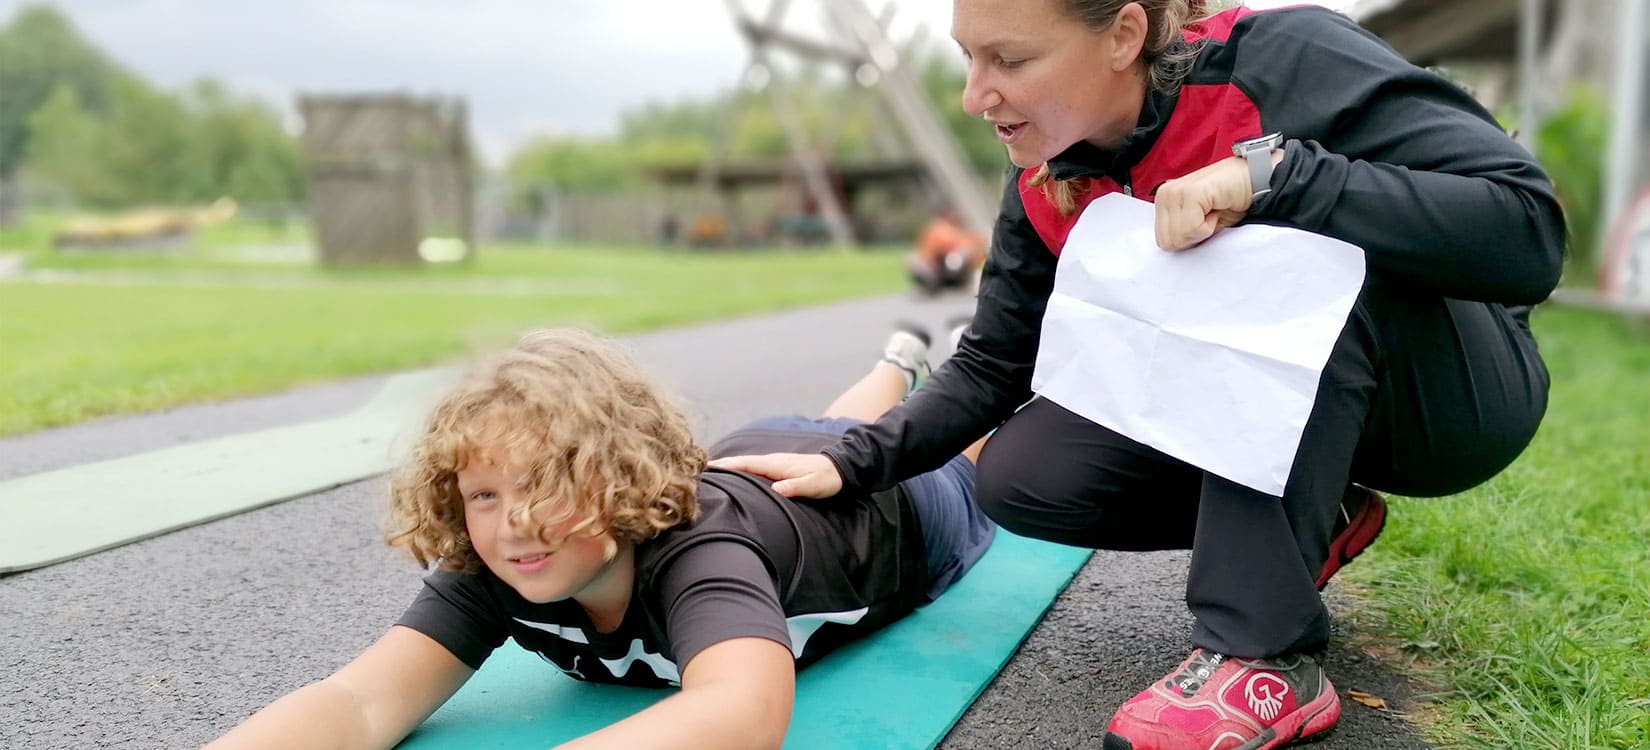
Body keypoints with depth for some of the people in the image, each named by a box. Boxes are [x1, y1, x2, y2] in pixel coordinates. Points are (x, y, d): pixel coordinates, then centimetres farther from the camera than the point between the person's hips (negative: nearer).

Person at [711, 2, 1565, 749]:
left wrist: (1273, 172, -40)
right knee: (1022, 478, -15)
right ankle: (1308, 518, 6)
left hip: (1458, 389, -5)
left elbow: (1529, 234, -32)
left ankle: (1264, 656, -28)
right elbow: (993, 368, -2)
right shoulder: (1046, 185, -8)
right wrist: (855, 461, -15)